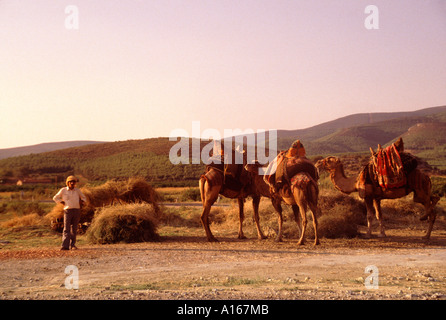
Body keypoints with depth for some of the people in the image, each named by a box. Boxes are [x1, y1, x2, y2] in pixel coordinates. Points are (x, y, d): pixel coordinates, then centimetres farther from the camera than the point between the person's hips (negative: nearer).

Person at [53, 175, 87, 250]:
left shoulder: (77, 190, 9)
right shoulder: (63, 190, 3)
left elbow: (84, 198, 21)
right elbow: (55, 198, 11)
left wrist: (80, 203, 2)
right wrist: (63, 203, 1)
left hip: (76, 211, 2)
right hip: (67, 211, -2)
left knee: (74, 229, 5)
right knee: (66, 229, -11)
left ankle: (73, 244, 14)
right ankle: (65, 246, -18)